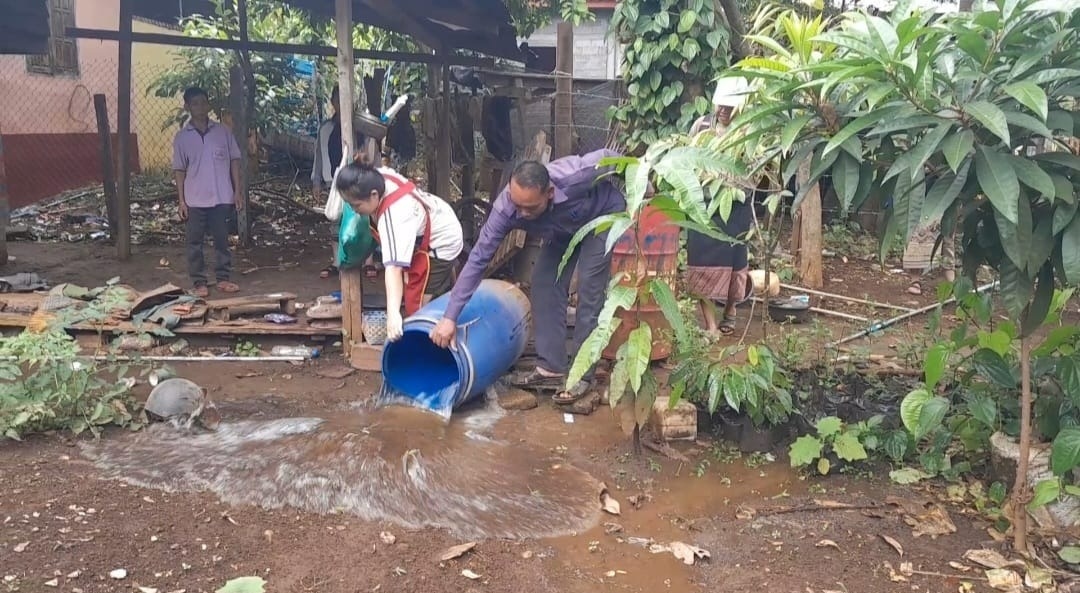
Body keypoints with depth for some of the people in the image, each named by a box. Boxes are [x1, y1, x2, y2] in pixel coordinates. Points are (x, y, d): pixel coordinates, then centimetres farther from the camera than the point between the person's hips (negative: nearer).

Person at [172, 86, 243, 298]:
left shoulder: (222, 131, 2)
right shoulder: (182, 137, 1)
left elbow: (234, 160, 5)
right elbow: (179, 170, 3)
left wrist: (237, 191, 0)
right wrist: (181, 201, -2)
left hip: (222, 198, 0)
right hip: (195, 200, 0)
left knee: (222, 239, 8)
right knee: (195, 242, 4)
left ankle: (223, 278, 19)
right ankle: (199, 282, 13)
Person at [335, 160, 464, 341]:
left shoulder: (394, 218, -44)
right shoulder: (380, 176, -19)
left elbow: (394, 268, -54)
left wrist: (393, 313, -62)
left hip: (439, 247, -10)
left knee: (420, 307, -11)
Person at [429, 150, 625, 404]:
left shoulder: (575, 176, -43)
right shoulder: (505, 209, -33)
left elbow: (608, 157, -21)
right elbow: (478, 259, -30)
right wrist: (450, 317, -32)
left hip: (603, 217, -4)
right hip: (564, 228, 4)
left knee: (588, 290, -13)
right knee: (544, 285, -5)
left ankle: (582, 374, -5)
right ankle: (552, 367, 6)